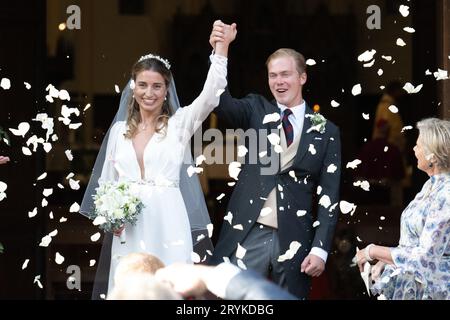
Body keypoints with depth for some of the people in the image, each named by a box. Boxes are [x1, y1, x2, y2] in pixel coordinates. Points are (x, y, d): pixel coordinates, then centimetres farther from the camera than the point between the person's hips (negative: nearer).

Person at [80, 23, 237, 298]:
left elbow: (210, 95, -13)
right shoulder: (119, 129, 11)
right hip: (127, 229, 3)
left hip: (167, 224, -3)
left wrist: (223, 46, -22)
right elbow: (108, 180, 17)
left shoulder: (179, 123, 2)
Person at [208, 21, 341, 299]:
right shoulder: (256, 111, 8)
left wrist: (320, 248, -5)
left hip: (294, 240, 0)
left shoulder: (326, 131, 7)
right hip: (247, 235, 0)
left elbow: (329, 196, 4)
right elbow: (222, 104, -14)